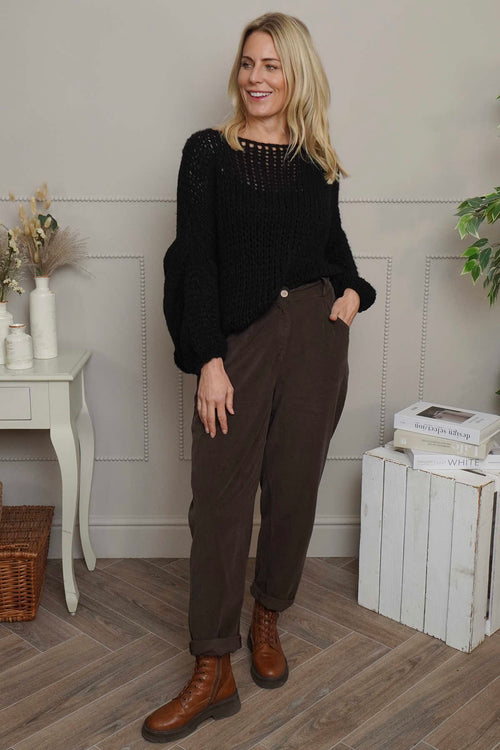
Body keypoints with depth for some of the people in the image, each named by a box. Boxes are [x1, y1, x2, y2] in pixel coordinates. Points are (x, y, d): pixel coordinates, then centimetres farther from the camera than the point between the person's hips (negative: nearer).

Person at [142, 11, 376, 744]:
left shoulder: (316, 160, 9)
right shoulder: (208, 151, -1)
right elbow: (196, 260, -6)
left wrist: (353, 289, 2)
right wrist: (209, 360, -13)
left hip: (316, 335, 3)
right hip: (239, 339, -3)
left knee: (293, 487, 9)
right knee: (220, 498, -2)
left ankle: (267, 621, 32)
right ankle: (214, 672, 9)